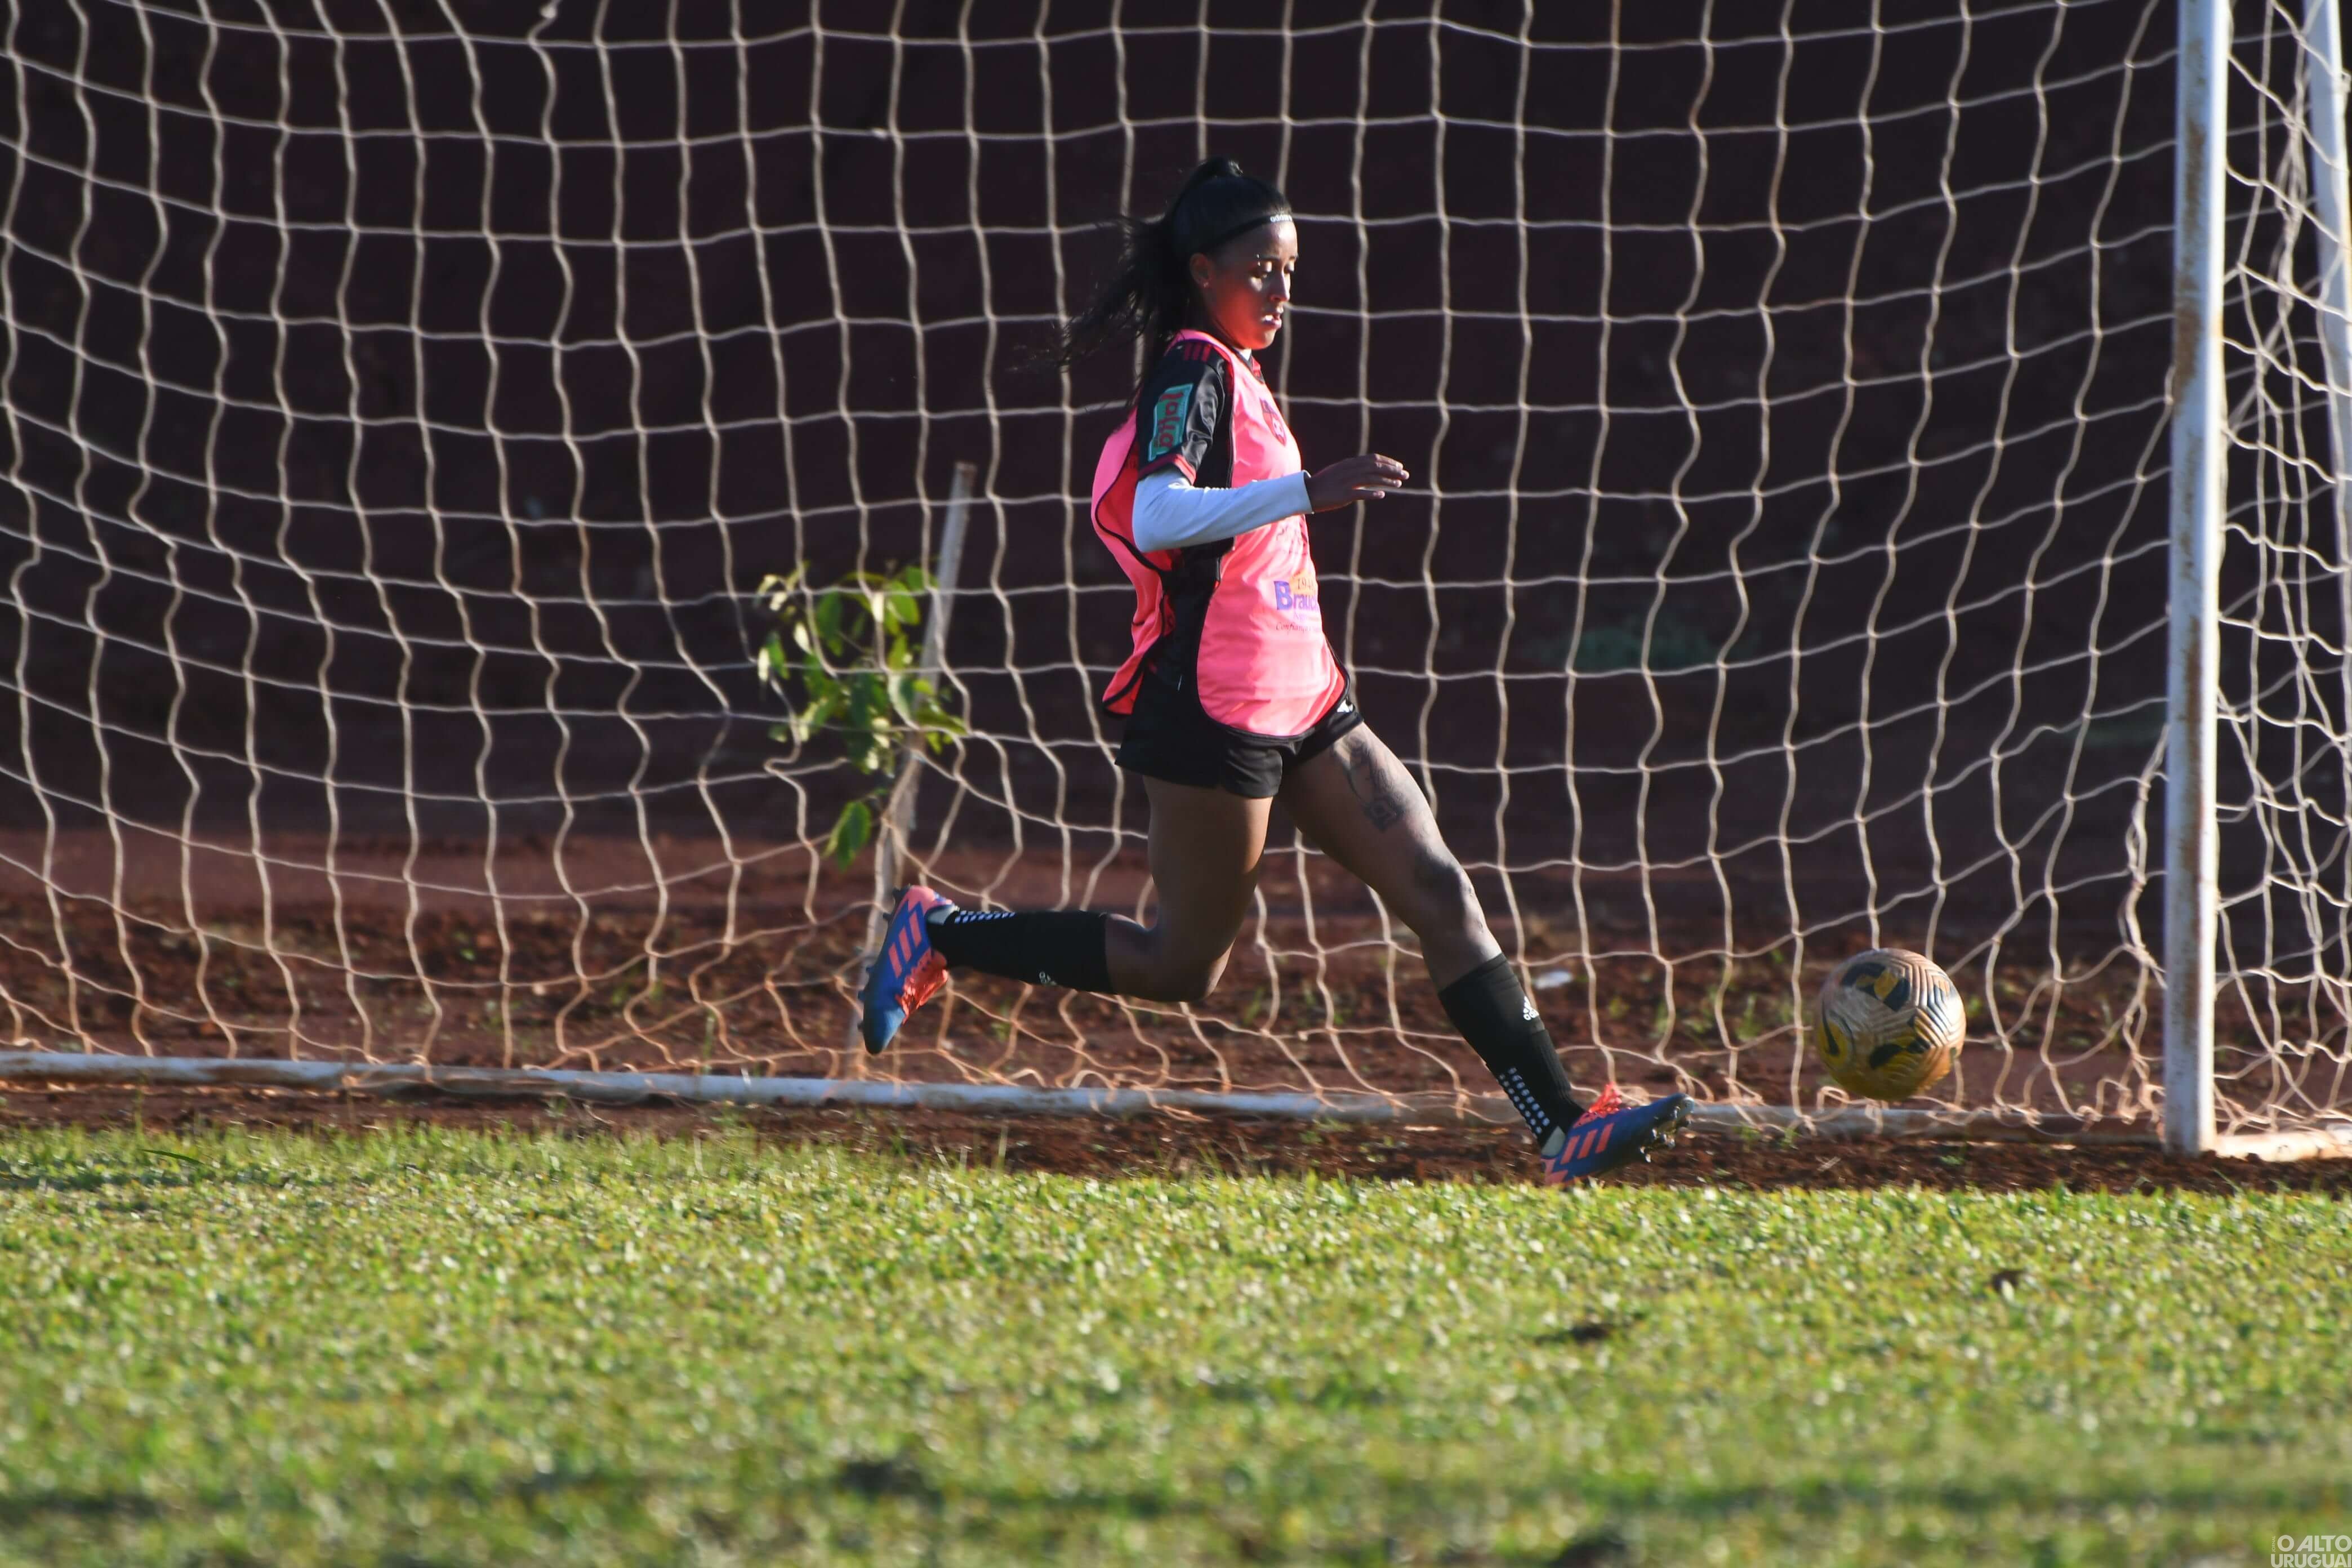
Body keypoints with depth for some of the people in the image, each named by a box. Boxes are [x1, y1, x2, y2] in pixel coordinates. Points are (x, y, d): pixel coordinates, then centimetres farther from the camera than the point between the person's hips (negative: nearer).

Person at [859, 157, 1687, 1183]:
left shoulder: (1230, 375, 16)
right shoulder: (1194, 370, -13)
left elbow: (1124, 498, 24)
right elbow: (1153, 519, -29)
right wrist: (1307, 491, -38)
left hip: (1298, 703, 9)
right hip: (1215, 707, -9)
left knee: (1439, 889, 0)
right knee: (1184, 966, -2)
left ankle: (1565, 1133, -4)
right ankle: (940, 936, 12)